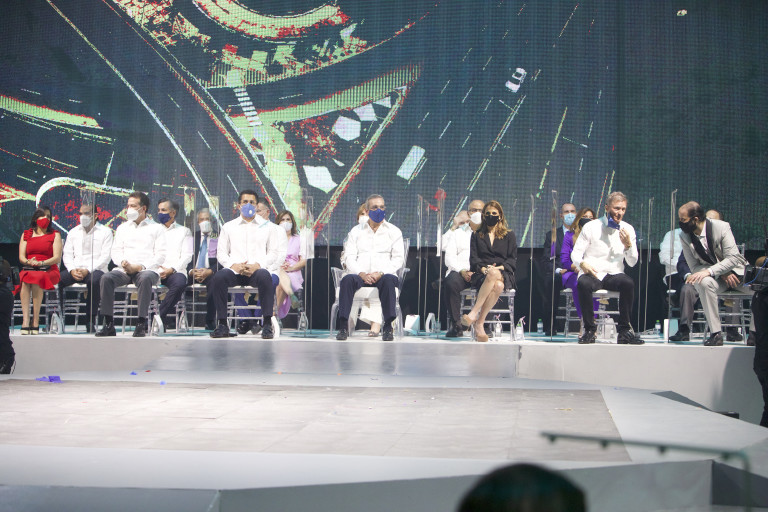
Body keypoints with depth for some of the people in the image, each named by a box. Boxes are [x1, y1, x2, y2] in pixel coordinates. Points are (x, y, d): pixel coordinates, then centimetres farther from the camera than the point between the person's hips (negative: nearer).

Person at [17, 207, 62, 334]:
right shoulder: (26, 234, 19)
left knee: (37, 278, -35)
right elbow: (21, 257, 10)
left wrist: (41, 263, -17)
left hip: (49, 270, -2)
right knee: (25, 279, -33)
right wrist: (29, 262, -13)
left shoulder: (55, 235, 11)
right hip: (28, 269, 2)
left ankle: (35, 322, -35)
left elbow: (57, 258, -1)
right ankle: (25, 320, -40)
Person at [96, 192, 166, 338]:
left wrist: (140, 267, -13)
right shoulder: (122, 228, 25)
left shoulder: (156, 228, 11)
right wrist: (123, 263, -9)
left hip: (147, 269, -3)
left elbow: (160, 256, 1)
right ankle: (108, 323, -26)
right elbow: (116, 252, 15)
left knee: (145, 278, -39)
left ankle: (141, 323, -37)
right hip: (124, 270, 4)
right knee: (106, 278, -28)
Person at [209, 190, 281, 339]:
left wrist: (258, 265, -9)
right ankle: (222, 324, -26)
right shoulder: (228, 227, 21)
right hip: (234, 270, 1)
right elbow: (221, 253, 13)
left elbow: (273, 252, 10)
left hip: (257, 269, -1)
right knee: (218, 277, -33)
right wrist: (233, 265, -8)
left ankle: (267, 324, -34)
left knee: (265, 277, -38)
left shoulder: (266, 226, 18)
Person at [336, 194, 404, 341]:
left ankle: (388, 326, -33)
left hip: (384, 275, -1)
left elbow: (398, 258, 4)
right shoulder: (356, 231, 17)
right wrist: (362, 274, -14)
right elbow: (349, 257, 6)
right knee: (347, 279, -33)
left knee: (389, 280, -36)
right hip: (360, 275, 1)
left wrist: (381, 273, -14)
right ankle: (343, 326, -31)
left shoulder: (394, 231, 15)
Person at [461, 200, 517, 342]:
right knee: (497, 286, -38)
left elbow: (513, 260, 9)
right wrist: (483, 268, -11)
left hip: (503, 274, 0)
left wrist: (499, 268, -11)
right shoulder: (476, 235, 21)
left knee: (494, 274, -41)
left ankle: (474, 314, -41)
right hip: (480, 275, 0)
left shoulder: (509, 235, 18)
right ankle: (480, 324, -42)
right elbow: (473, 258, 10)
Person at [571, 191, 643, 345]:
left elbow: (632, 263, 7)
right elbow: (575, 253, 0)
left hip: (614, 274, 2)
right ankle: (589, 329, -22)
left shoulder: (628, 229, 9)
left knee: (628, 283, -33)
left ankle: (624, 330, -23)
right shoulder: (591, 227, 2)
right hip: (591, 274, -2)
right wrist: (582, 263, -22)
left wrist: (628, 245, -12)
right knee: (583, 284, -37)